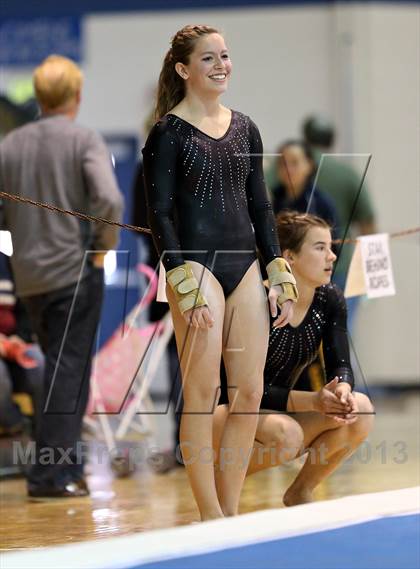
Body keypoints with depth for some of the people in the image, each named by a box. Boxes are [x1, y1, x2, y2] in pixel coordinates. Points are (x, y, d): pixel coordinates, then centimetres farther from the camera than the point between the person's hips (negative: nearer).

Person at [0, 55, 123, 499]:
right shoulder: (84, 141, -8)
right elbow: (109, 200, -22)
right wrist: (105, 247, -7)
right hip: (75, 270, -5)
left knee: (60, 368, 18)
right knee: (69, 371, -1)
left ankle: (66, 466, 23)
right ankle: (51, 475, -6)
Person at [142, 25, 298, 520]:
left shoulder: (244, 128, 13)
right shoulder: (168, 132, -4)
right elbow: (159, 212, -7)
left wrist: (279, 273, 13)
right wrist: (183, 282, -16)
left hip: (244, 268, 6)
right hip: (198, 266, -6)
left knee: (250, 393, 4)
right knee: (201, 392, -6)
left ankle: (230, 511, 12)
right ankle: (210, 518, -1)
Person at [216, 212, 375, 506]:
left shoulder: (330, 300, -2)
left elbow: (340, 366, -5)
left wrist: (342, 392, -30)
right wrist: (314, 401, -35)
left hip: (278, 412, 7)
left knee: (360, 410, -16)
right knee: (286, 434, -37)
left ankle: (300, 492, 1)